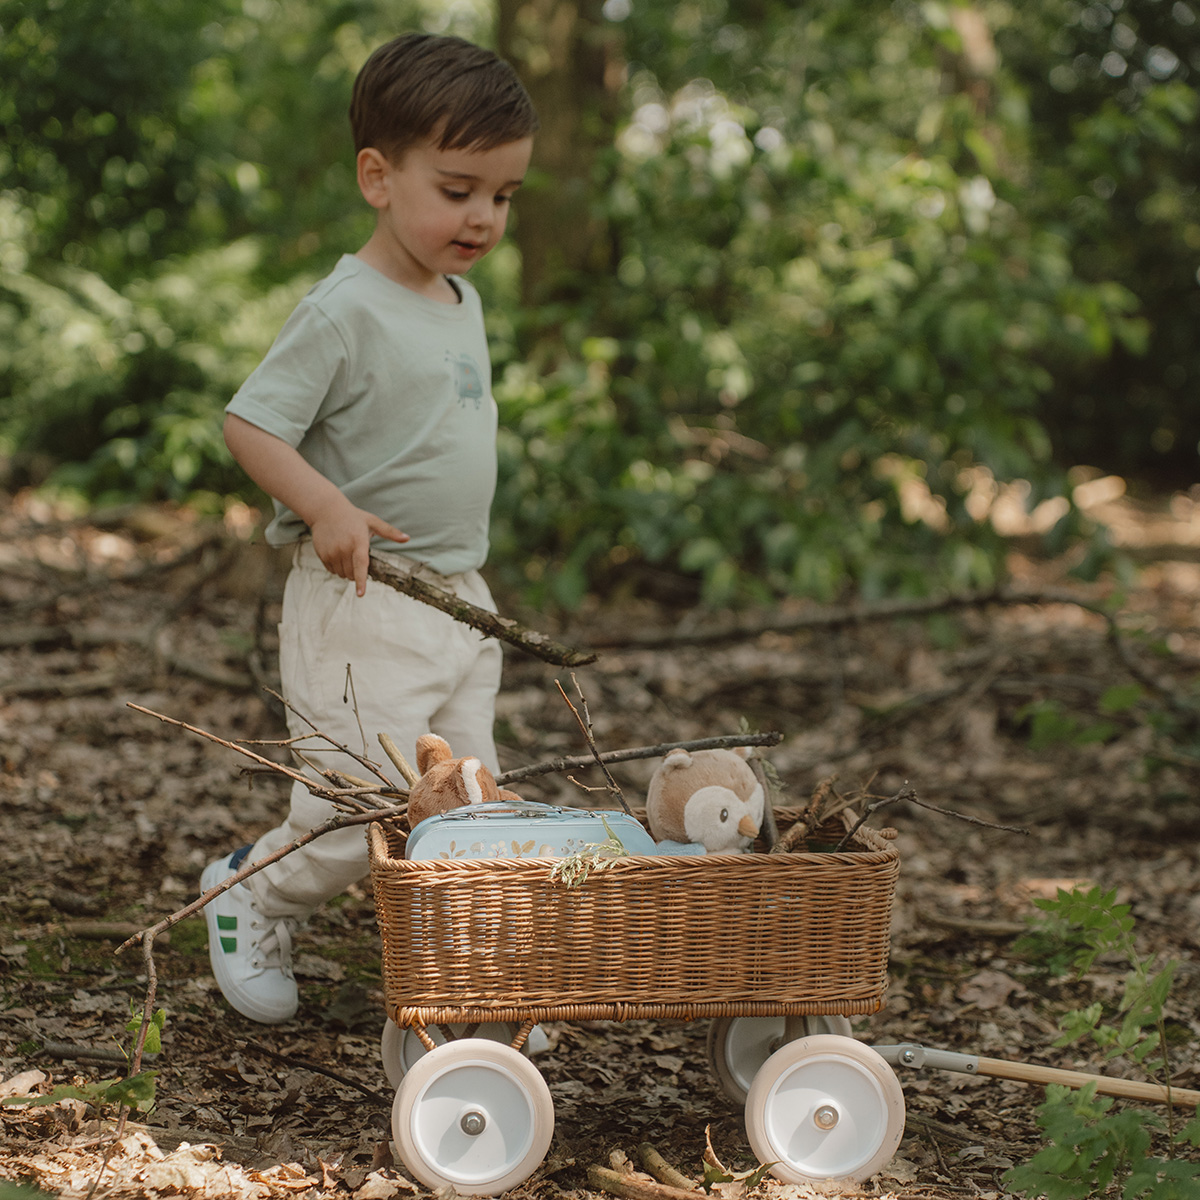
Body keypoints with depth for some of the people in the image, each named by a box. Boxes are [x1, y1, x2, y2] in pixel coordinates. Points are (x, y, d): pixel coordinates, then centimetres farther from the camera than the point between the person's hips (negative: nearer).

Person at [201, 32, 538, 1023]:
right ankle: (251, 893, 22)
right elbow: (250, 424, -17)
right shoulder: (347, 311, -16)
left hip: (461, 596, 8)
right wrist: (328, 507, -32)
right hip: (364, 604, -8)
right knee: (367, 812, -5)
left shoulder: (462, 301, 11)